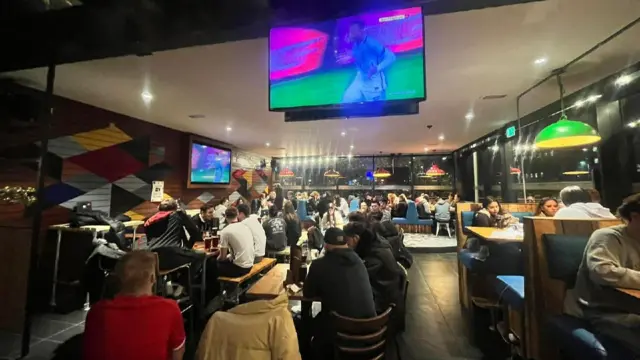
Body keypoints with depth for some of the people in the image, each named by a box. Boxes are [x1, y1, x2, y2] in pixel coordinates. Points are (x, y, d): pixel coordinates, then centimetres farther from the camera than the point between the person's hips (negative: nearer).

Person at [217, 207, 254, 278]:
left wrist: (217, 259, 14)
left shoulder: (225, 231, -12)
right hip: (249, 265, 6)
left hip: (239, 267, -6)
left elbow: (222, 257, -6)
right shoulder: (246, 227, 6)